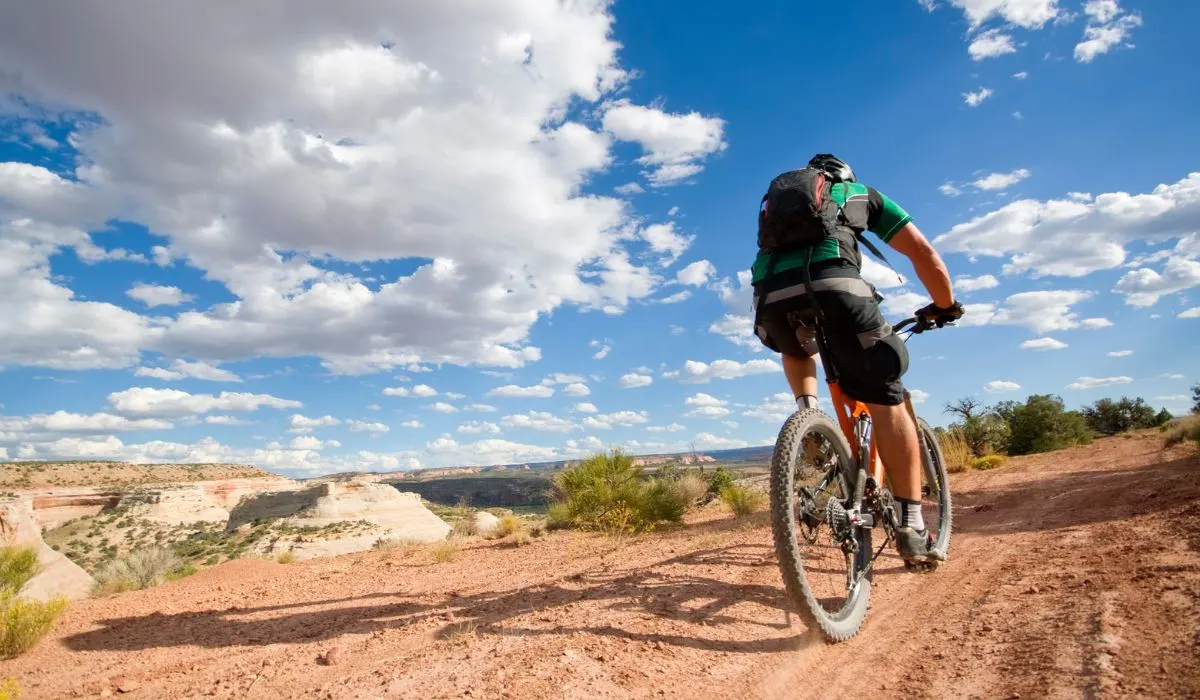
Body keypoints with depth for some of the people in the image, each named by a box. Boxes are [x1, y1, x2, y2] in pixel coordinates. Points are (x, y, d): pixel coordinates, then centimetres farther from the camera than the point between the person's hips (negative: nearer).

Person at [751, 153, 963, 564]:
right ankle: (912, 527, 6)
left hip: (772, 296, 3)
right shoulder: (862, 194, 32)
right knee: (886, 403, 8)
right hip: (833, 283, -3)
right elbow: (923, 253, 27)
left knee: (797, 351, 39)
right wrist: (945, 306, 41)